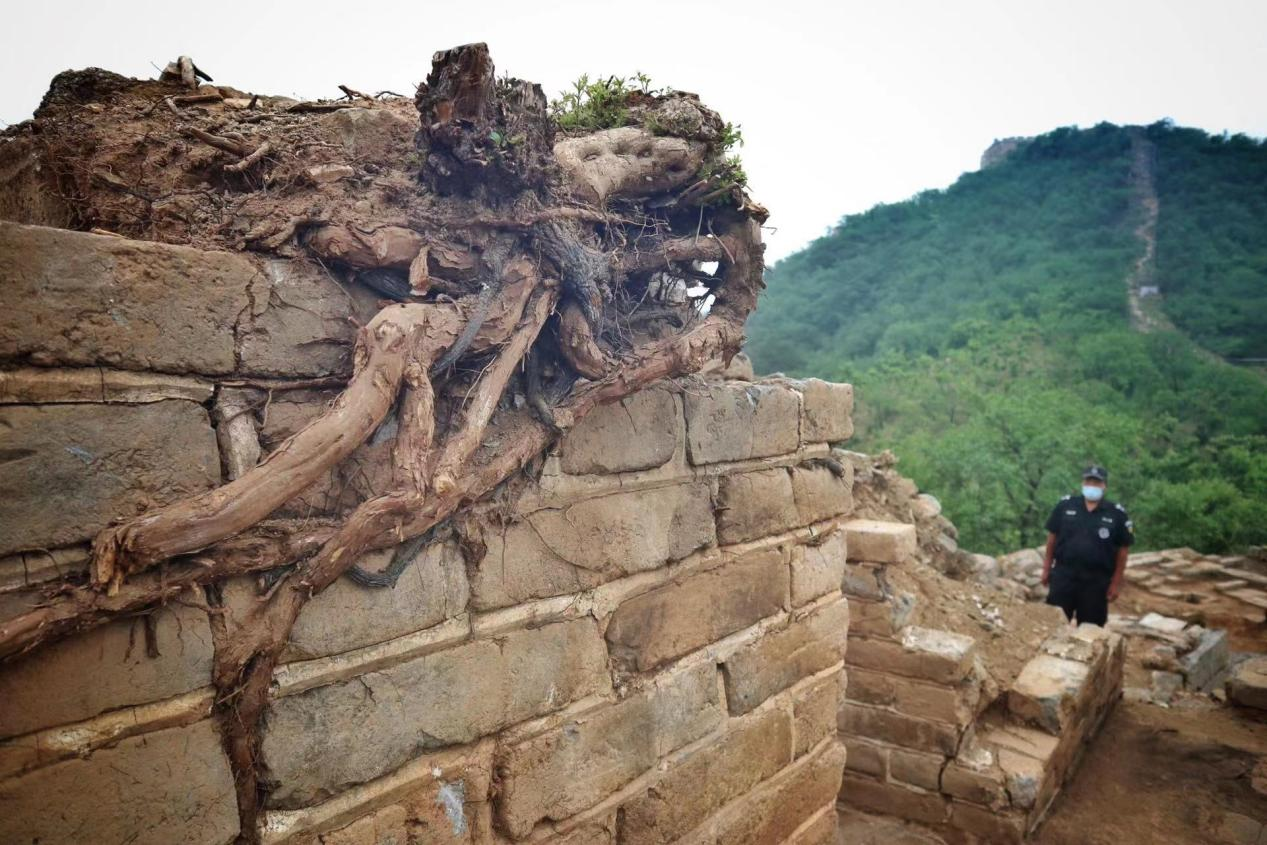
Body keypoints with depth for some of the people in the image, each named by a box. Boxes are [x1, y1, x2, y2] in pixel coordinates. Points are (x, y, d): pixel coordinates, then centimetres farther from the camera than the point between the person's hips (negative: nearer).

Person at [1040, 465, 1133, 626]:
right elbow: (1052, 537, 8)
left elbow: (1123, 550, 2)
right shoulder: (1065, 505, 1)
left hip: (1096, 581, 0)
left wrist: (1116, 583, 0)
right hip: (1063, 575, 0)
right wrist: (1047, 568, 6)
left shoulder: (1117, 514, -1)